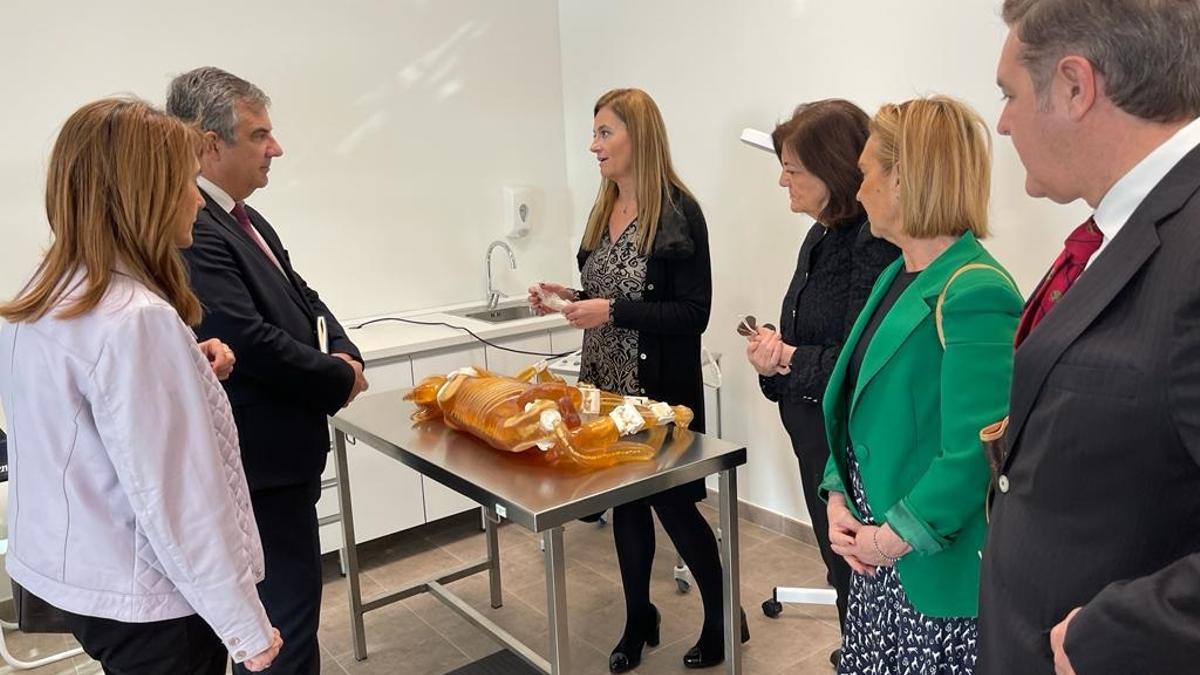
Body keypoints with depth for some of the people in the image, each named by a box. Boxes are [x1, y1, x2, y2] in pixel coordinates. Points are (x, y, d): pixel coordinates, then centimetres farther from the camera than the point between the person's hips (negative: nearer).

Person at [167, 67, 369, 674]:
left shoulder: (243, 220, 11)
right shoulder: (187, 231, -21)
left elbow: (302, 299, 16)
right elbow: (251, 343, -26)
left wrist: (344, 351, -4)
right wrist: (342, 379, -11)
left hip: (281, 454, 10)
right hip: (262, 465, -10)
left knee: (280, 610, 23)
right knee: (289, 625, 1)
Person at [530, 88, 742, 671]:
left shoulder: (678, 212, -14)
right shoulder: (605, 209, 8)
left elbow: (693, 313, -17)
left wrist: (611, 311, -24)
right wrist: (571, 298, -1)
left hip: (660, 388, -7)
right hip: (606, 383, 7)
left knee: (671, 502, 3)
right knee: (623, 499, 15)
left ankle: (724, 618, 26)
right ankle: (638, 618, 33)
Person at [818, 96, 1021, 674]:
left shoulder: (976, 294, -20)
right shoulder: (895, 277, 8)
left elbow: (974, 456, -23)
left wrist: (892, 538, -15)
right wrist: (837, 501, 1)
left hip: (936, 570, -8)